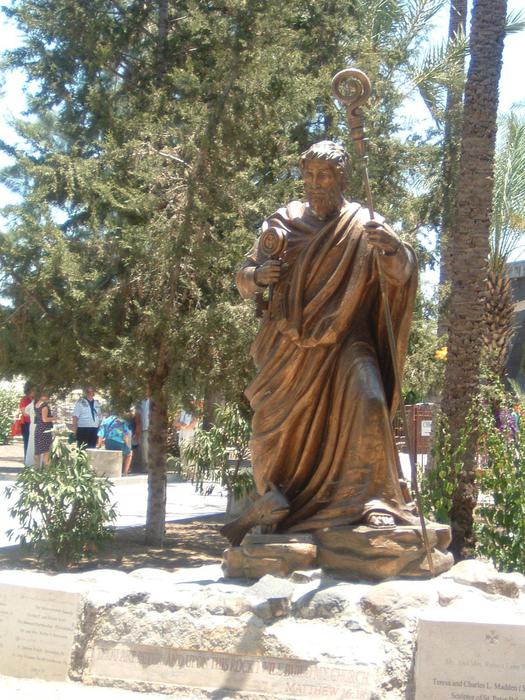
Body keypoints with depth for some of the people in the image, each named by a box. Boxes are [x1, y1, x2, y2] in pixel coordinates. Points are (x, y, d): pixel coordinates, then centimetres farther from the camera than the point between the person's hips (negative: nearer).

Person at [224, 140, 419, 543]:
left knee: (366, 403, -25)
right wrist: (257, 275, -13)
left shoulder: (363, 226, -1)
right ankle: (279, 502, 26)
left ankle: (373, 498, -19)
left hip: (345, 340, -3)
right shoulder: (284, 223, 8)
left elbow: (401, 273, -16)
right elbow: (244, 279, 11)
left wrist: (391, 248, -38)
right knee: (275, 424, 5)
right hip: (292, 344, 3)